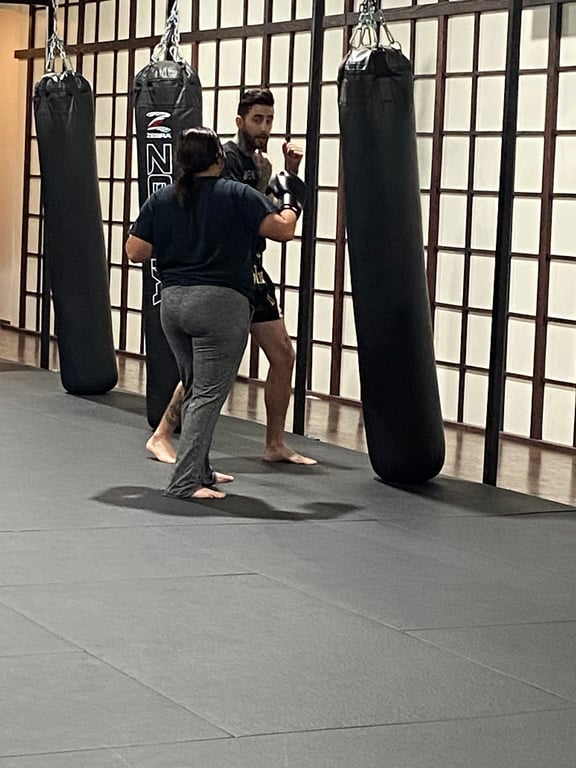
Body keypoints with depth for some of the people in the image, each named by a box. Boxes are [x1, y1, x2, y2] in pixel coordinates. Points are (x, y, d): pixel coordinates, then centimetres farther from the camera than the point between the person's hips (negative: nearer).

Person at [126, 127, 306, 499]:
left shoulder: (160, 200, 6)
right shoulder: (237, 195, -6)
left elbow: (135, 251, 5)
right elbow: (283, 230, -8)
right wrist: (292, 203, 12)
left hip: (173, 302, 6)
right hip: (221, 303, -6)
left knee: (196, 390, 19)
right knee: (209, 394, -5)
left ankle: (199, 470, 25)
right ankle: (185, 481, -11)